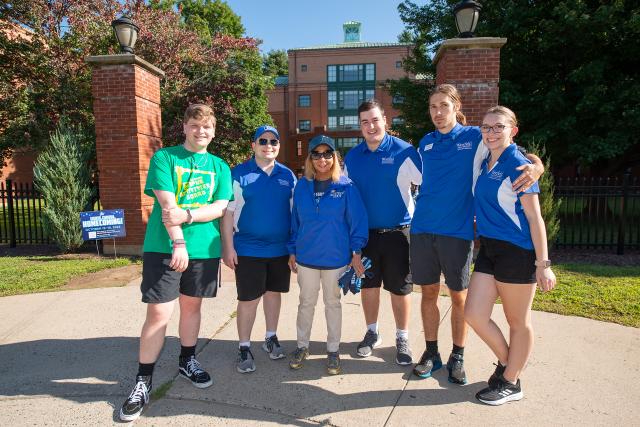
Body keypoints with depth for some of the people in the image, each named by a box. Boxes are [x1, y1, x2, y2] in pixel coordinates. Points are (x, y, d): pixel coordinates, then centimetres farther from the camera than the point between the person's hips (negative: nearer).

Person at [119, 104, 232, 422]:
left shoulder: (219, 167, 10)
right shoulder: (164, 158, 0)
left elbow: (220, 208, -2)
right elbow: (167, 204, -11)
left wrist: (187, 215, -17)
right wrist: (178, 242, -19)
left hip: (204, 249, 4)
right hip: (164, 248, -3)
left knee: (192, 305, 15)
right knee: (158, 313, -2)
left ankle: (187, 362, 35)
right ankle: (143, 381, 13)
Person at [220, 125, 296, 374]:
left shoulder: (288, 175, 6)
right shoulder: (239, 174, -4)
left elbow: (295, 211, 11)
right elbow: (228, 212, -5)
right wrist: (228, 247, -9)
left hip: (281, 248, 4)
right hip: (248, 249, -3)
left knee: (273, 293, 16)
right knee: (248, 299, 2)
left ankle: (271, 338, 35)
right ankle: (244, 348, 19)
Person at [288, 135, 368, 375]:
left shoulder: (345, 186, -7)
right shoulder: (302, 186, 1)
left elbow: (357, 220, -5)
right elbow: (295, 220, 6)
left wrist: (356, 252, -7)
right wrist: (292, 251, 7)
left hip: (336, 256, -2)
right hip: (306, 256, 2)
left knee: (333, 303, 13)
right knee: (306, 302, 15)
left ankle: (333, 350, 29)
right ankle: (302, 346, 33)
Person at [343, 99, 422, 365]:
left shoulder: (404, 152, -9)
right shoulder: (352, 157, 4)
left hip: (397, 232, -3)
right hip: (365, 233, 4)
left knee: (400, 289, 8)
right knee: (368, 285, 14)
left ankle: (402, 339, 27)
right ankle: (372, 333, 34)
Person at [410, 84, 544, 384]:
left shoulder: (475, 137, 0)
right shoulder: (425, 143, 12)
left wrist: (536, 165, -21)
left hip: (457, 230, -3)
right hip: (422, 229, 3)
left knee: (459, 295, 7)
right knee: (428, 292, 10)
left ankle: (457, 357, 24)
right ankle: (431, 353, 25)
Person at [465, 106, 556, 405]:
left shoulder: (517, 164, -10)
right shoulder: (485, 164, 11)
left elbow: (534, 216, -12)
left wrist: (543, 263, -13)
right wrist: (479, 235, 12)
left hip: (517, 251, -7)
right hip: (489, 248, 7)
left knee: (517, 321, 8)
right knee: (474, 314, 4)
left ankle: (511, 382, 26)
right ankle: (506, 362, 30)